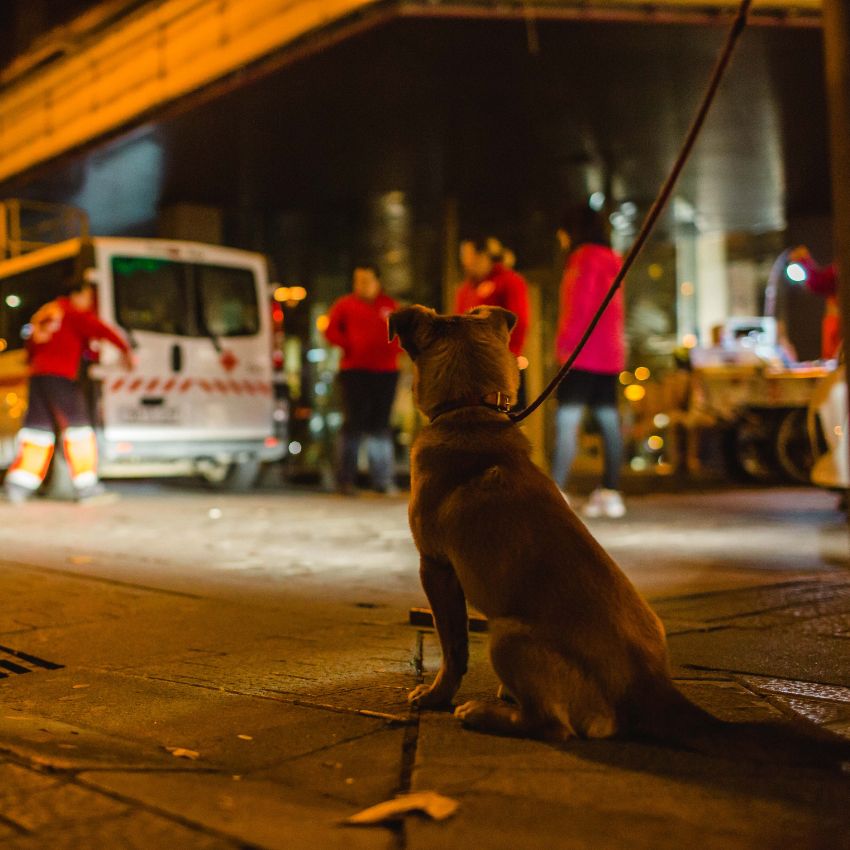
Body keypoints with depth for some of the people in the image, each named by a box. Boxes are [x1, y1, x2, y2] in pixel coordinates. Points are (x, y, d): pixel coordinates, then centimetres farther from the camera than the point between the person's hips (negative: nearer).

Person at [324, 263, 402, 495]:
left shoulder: (389, 305, 14)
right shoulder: (345, 305, 7)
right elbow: (331, 330, 4)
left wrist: (394, 350, 1)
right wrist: (350, 346, -9)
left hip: (386, 372, 3)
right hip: (355, 371, -3)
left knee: (381, 424, 6)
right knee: (354, 423, -6)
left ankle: (383, 480, 10)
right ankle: (346, 479, -2)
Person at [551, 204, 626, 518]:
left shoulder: (585, 258, -8)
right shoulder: (613, 260, 18)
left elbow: (581, 307, -16)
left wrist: (564, 343, -11)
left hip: (583, 355, -9)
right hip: (610, 355, 9)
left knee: (566, 421, -12)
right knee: (609, 423, 6)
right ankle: (610, 493, 7)